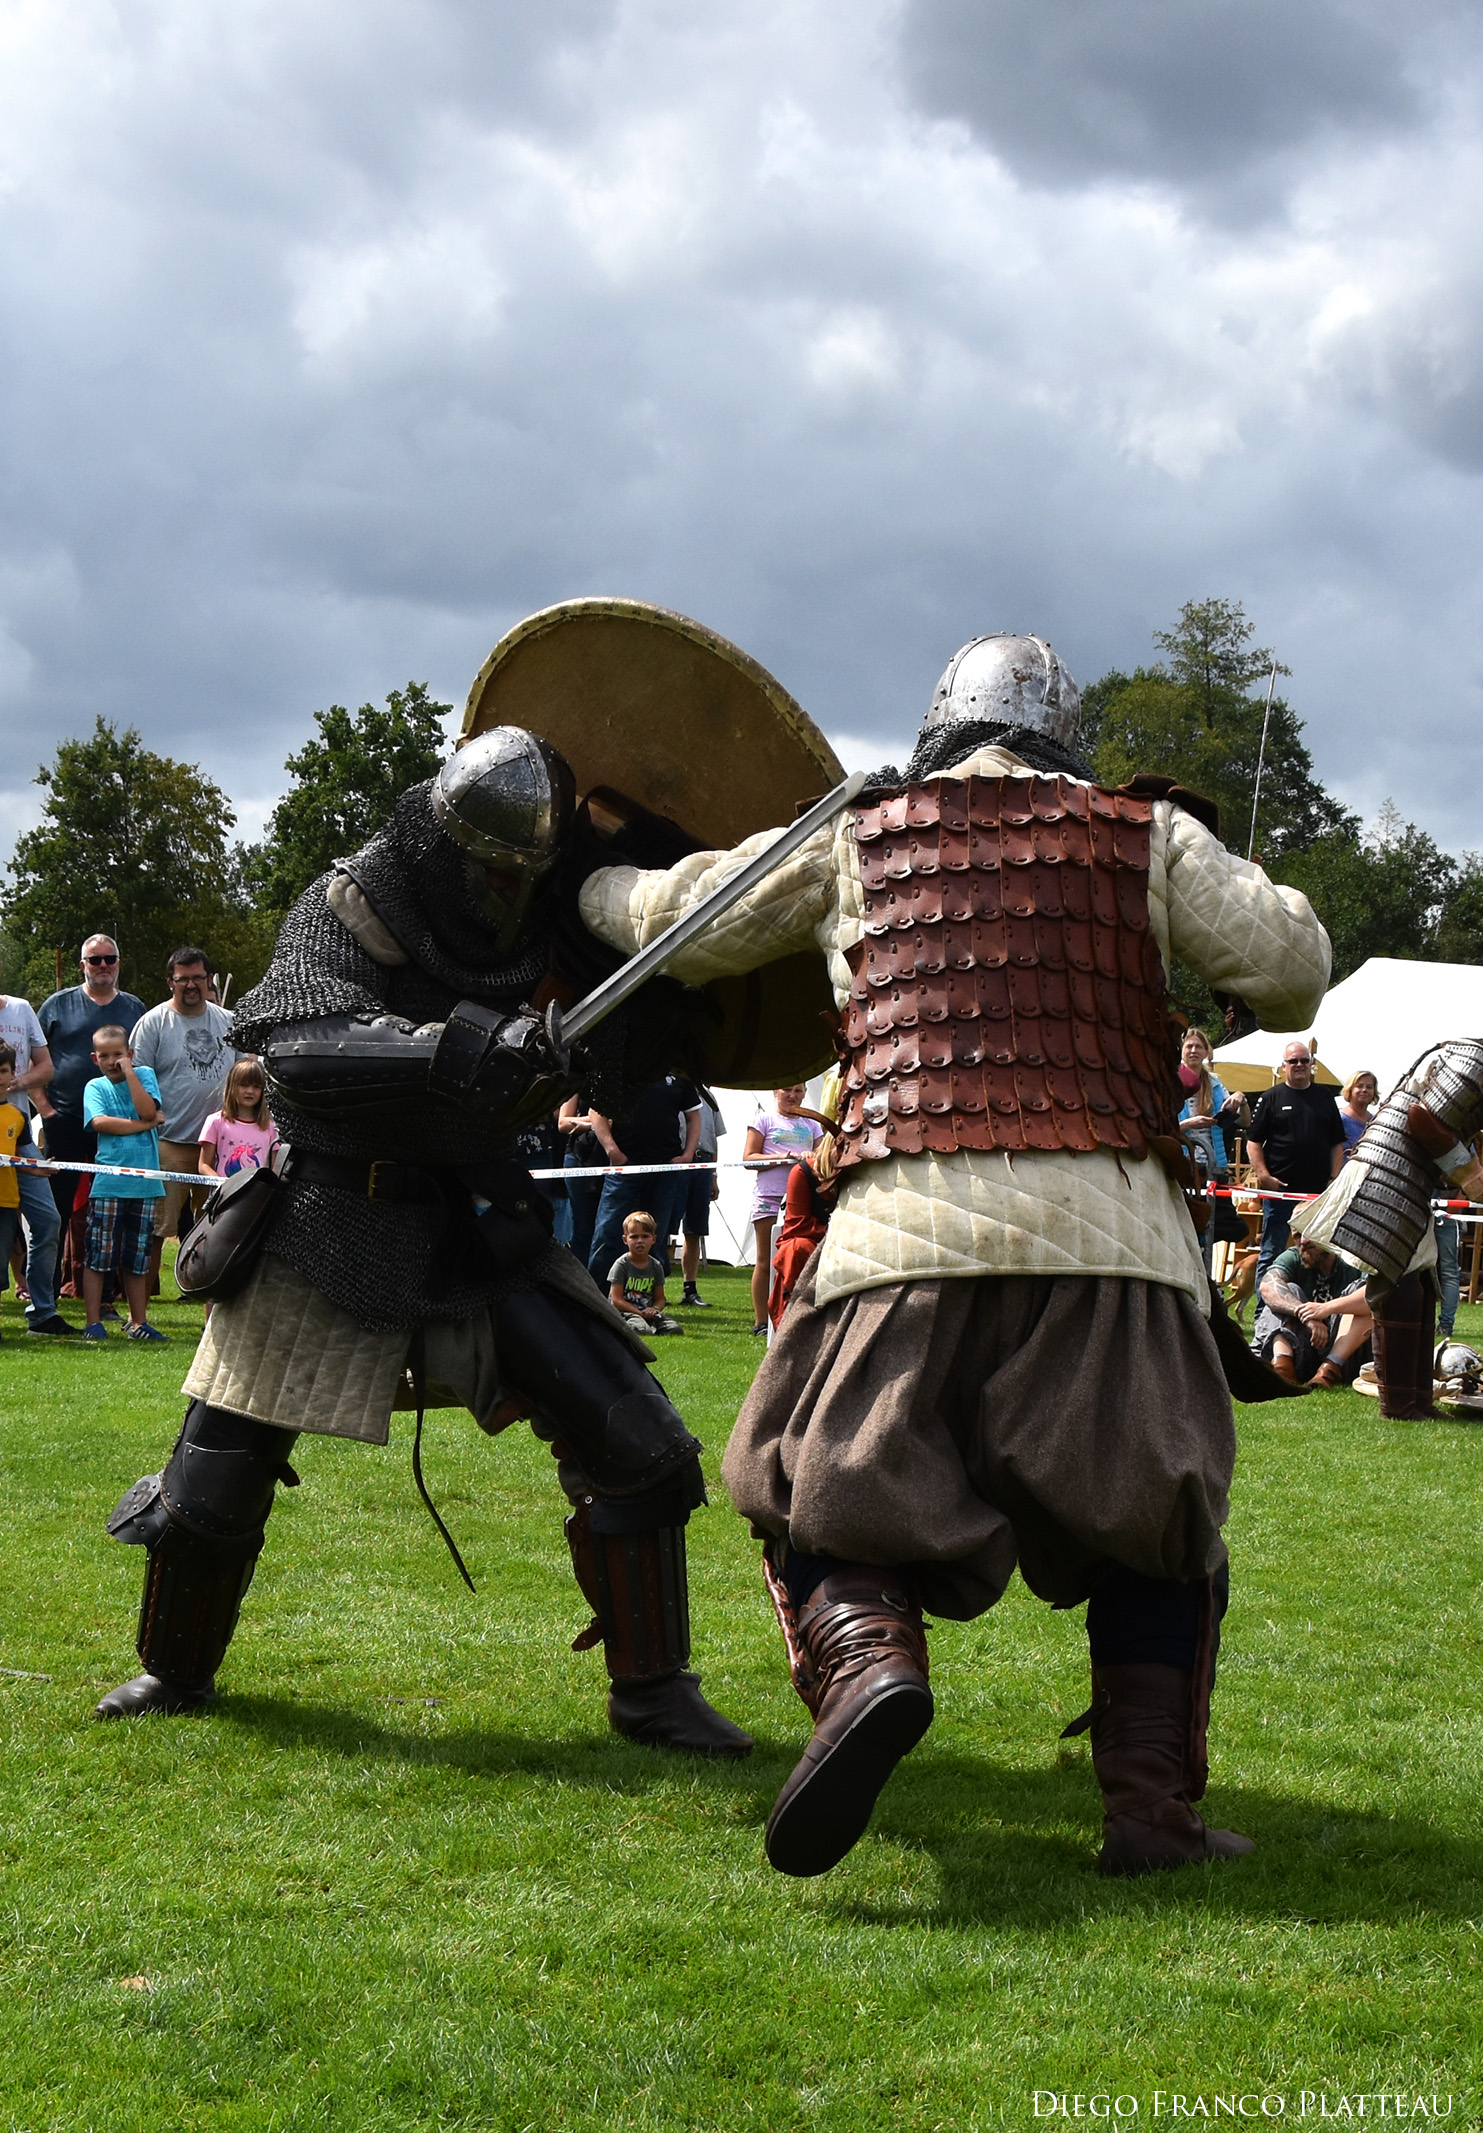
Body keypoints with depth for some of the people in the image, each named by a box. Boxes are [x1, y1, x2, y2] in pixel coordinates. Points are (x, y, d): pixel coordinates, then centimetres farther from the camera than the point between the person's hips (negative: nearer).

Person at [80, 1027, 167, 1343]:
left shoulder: (145, 1075, 9)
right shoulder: (95, 1087, 5)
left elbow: (147, 1110, -8)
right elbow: (100, 1122, -12)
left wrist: (128, 1072, -8)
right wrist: (145, 1124, -9)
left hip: (143, 1183, 1)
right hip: (108, 1183, -1)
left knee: (137, 1259, 10)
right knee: (97, 1257, -1)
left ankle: (138, 1322, 17)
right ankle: (93, 1322, 5)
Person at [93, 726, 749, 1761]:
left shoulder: (538, 927, 0)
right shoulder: (348, 910, -13)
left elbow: (623, 1062, 5)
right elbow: (304, 1047, -33)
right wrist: (473, 1048, -45)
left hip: (482, 1234, 3)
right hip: (330, 1236, -3)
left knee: (638, 1443, -8)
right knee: (219, 1471, 5)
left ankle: (652, 1687, 6)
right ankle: (176, 1669, 33)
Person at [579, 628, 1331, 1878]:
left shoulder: (856, 840, 17)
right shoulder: (1143, 835, 14)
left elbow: (674, 924, 25)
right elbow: (1290, 965, 8)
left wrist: (596, 886, 47)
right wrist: (1201, 860, 27)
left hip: (912, 1228, 0)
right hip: (1112, 1230, 1)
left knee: (820, 1504, 10)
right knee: (1158, 1520, 17)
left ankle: (868, 1665, -20)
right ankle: (1154, 1803, 8)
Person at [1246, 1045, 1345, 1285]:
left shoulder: (1325, 1097, 14)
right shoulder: (1271, 1098, 5)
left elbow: (1337, 1143, 15)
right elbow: (1253, 1141, 2)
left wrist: (1335, 1178, 3)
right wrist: (1263, 1174, -11)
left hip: (1318, 1191, 3)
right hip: (1279, 1189, -3)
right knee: (1272, 1252, -1)